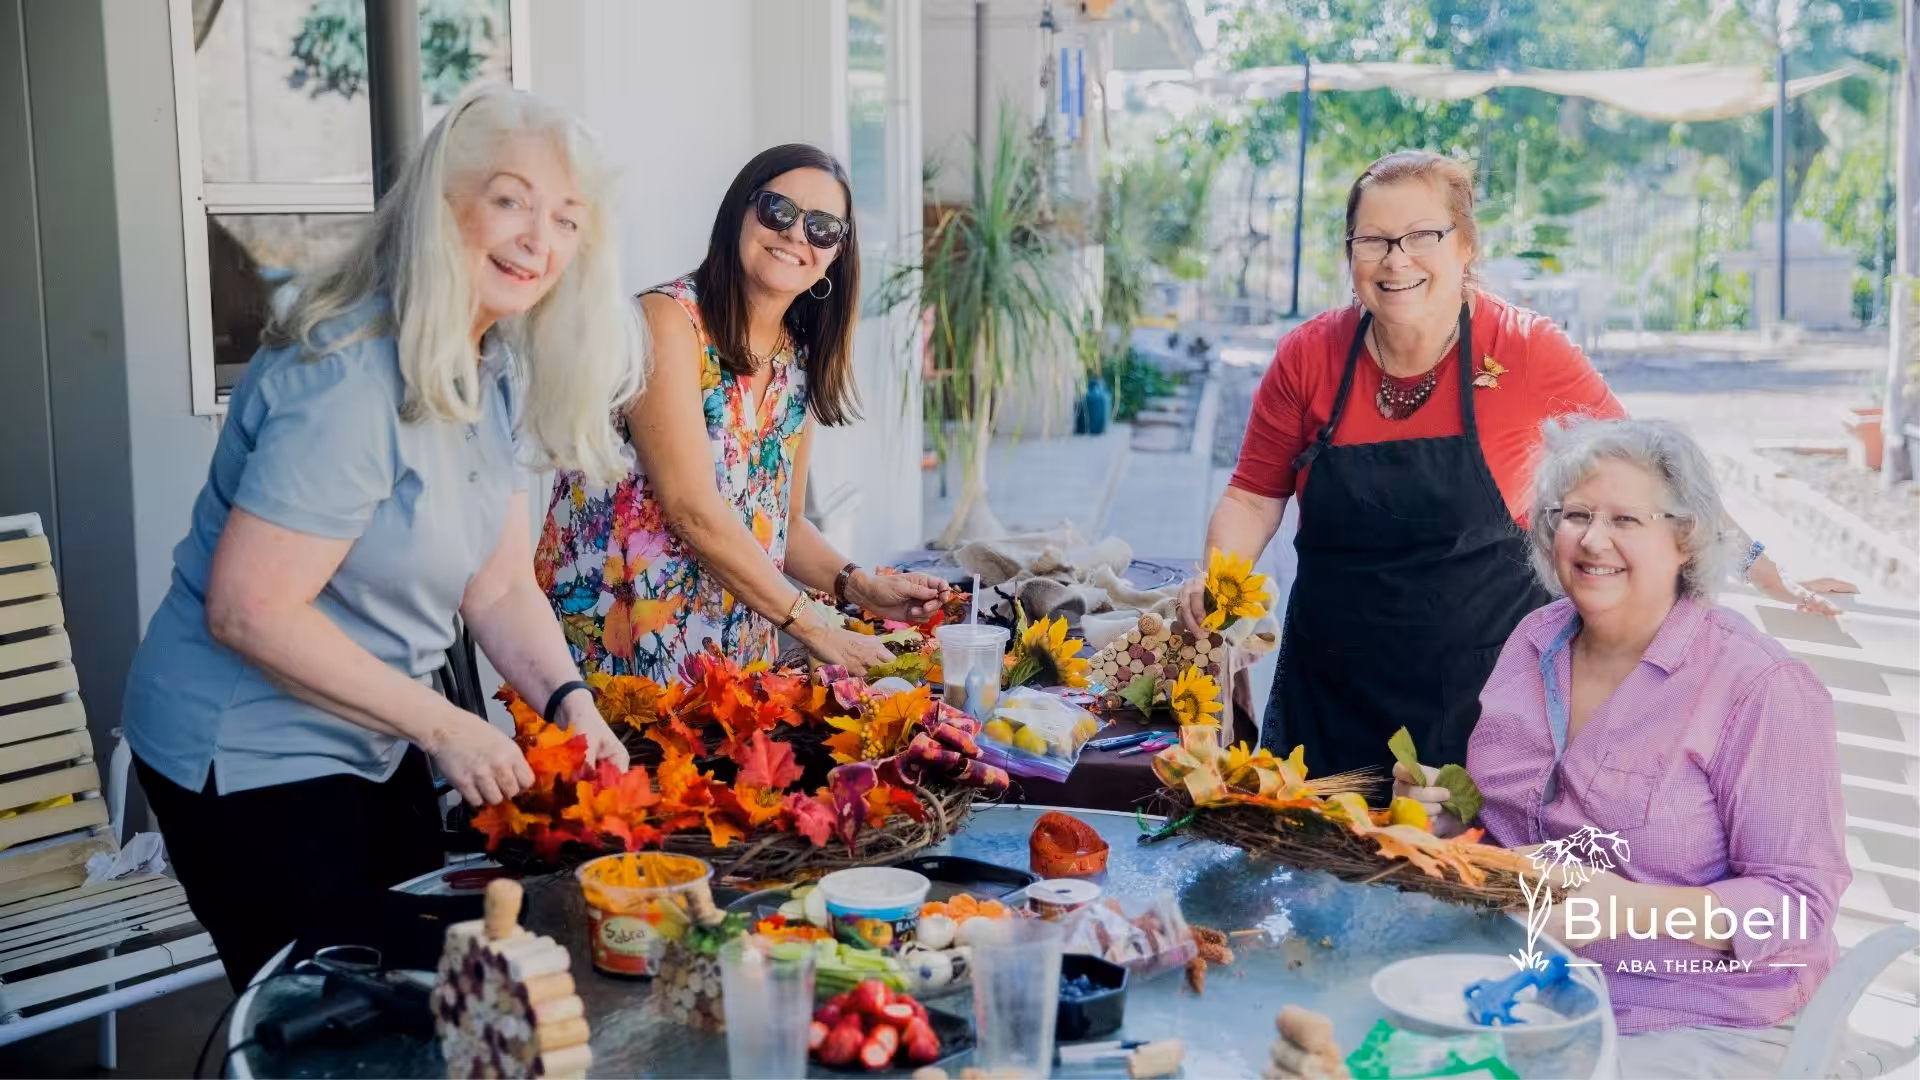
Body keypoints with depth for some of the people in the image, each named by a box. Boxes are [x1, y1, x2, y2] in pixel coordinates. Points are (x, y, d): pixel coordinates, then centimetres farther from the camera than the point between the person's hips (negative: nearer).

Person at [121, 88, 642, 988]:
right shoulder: (349, 379, -26)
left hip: (373, 745, 9)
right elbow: (247, 610, -28)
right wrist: (441, 724, -23)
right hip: (248, 757, -9)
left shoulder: (494, 369, 1)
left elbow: (499, 585, 3)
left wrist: (570, 701, -13)